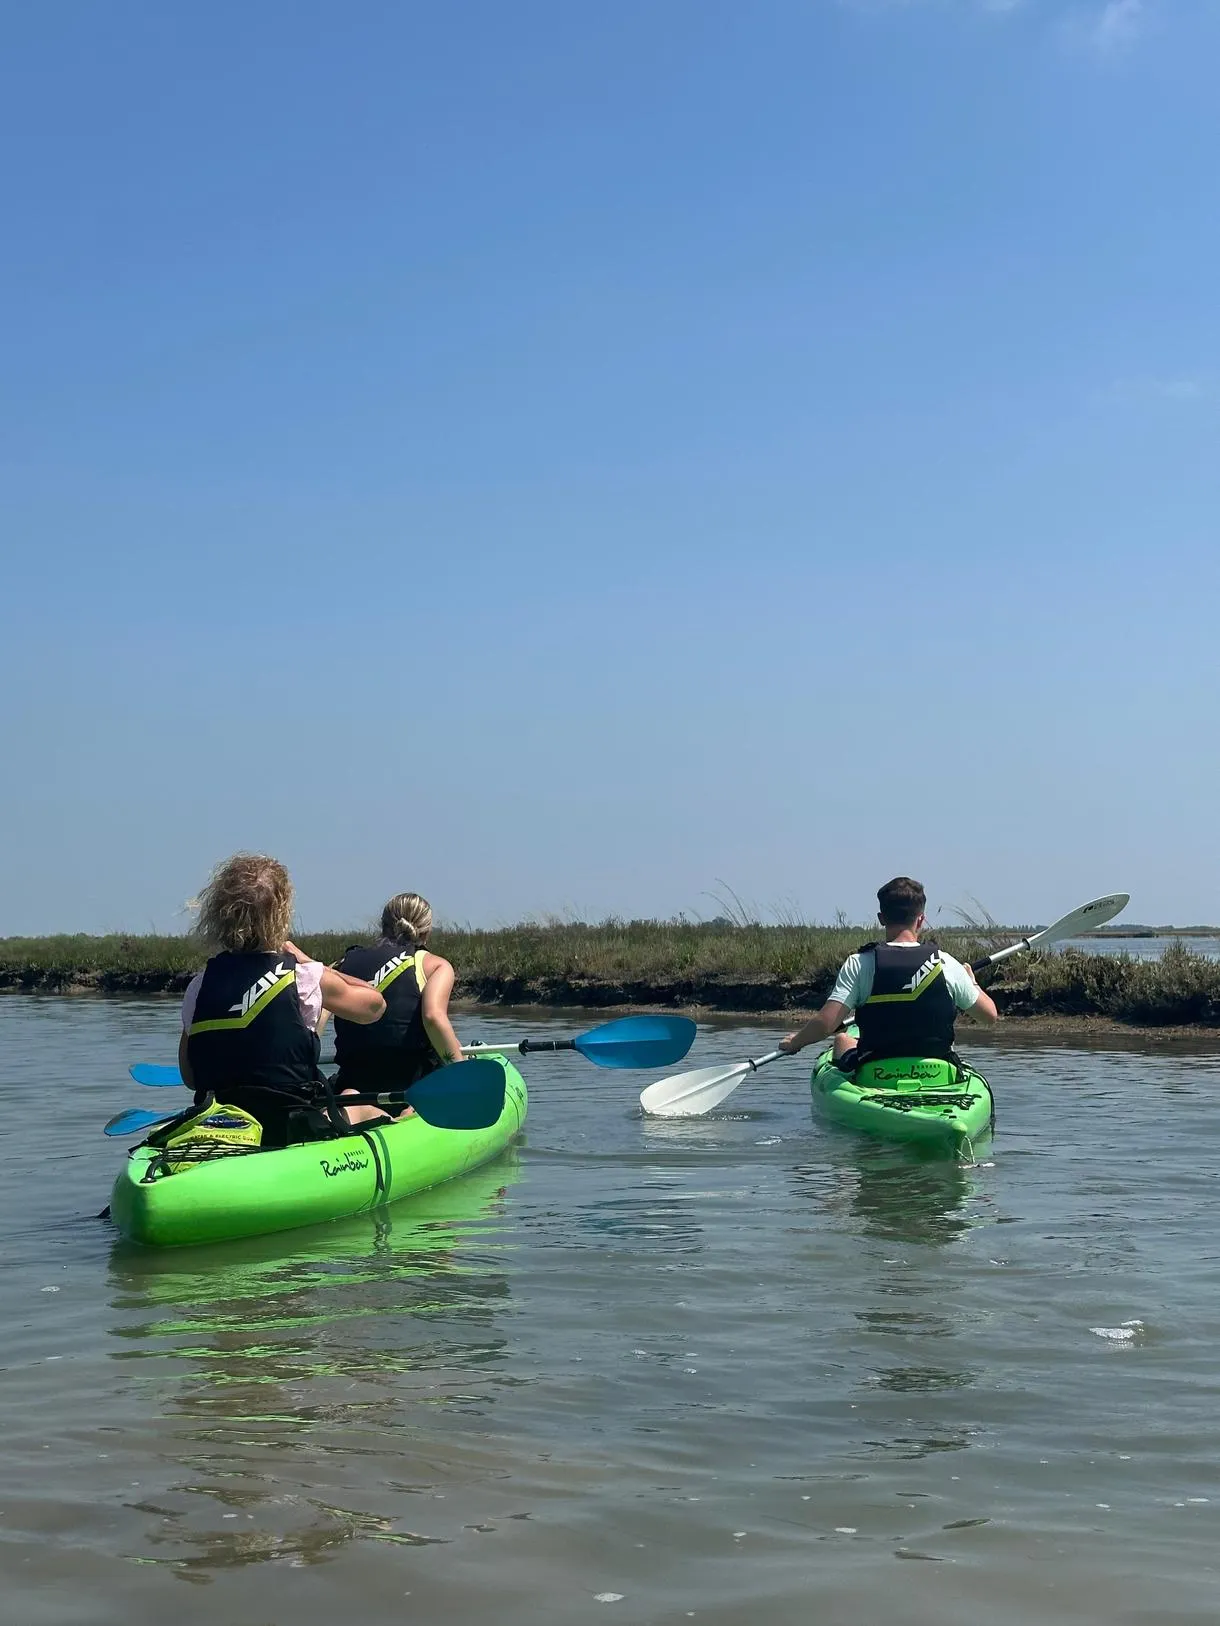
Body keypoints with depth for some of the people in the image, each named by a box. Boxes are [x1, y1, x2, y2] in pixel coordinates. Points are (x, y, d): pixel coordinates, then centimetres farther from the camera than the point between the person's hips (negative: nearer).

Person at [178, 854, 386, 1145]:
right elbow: (374, 1004, 8)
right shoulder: (305, 979, -12)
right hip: (292, 1136, -4)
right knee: (372, 1113, 26)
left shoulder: (197, 987, -1)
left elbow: (189, 1078, 10)